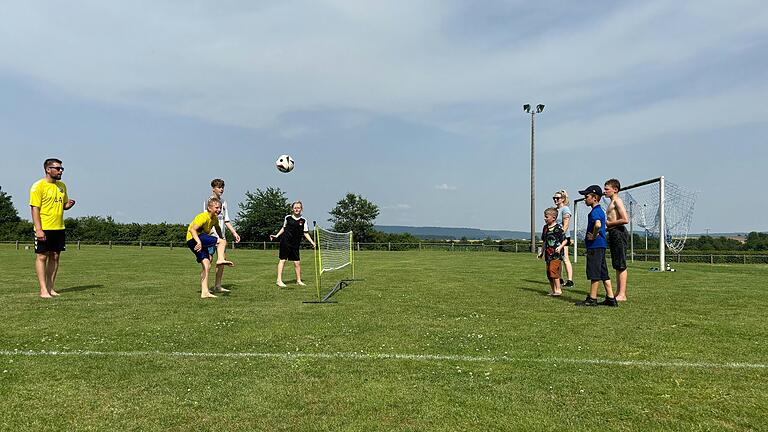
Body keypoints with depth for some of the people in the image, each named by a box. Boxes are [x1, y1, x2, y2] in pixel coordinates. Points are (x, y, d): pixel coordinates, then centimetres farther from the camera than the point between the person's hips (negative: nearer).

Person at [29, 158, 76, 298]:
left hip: (59, 228, 7)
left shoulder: (62, 186, 13)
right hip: (44, 229, -7)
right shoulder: (38, 186, -7)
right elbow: (35, 208, -12)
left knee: (55, 257, 9)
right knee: (42, 257, -1)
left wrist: (69, 204, -3)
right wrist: (38, 229, -18)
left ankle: (51, 288, 17)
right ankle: (43, 290, 1)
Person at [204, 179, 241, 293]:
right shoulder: (208, 201, -3)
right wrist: (209, 231, -29)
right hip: (211, 234, -7)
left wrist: (234, 233, 16)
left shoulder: (223, 202, 18)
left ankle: (217, 285, 14)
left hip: (221, 235, 7)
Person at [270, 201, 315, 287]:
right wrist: (276, 235, 8)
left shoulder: (303, 220, 5)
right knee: (282, 260, -3)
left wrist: (312, 242, -2)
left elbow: (305, 233, 7)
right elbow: (283, 228, 15)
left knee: (297, 262, 5)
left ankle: (298, 280, 21)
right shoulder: (287, 218, 2)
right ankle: (279, 280, 1)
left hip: (295, 244, 2)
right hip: (285, 241, -2)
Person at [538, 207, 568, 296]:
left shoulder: (558, 228, -9)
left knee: (553, 270, -17)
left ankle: (558, 289, -8)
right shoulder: (545, 227, 13)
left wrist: (560, 247, -22)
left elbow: (564, 240, -6)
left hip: (556, 254, -8)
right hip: (548, 254, 8)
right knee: (548, 272, 8)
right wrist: (542, 251, 22)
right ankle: (553, 290, 19)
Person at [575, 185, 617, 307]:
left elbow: (598, 224, -34)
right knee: (603, 273, 12)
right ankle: (611, 298, 15)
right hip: (601, 245, 10)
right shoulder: (600, 210, 17)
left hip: (595, 245, -10)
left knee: (594, 273, -4)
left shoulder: (595, 211, -15)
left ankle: (592, 299, 2)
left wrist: (593, 236, -19)